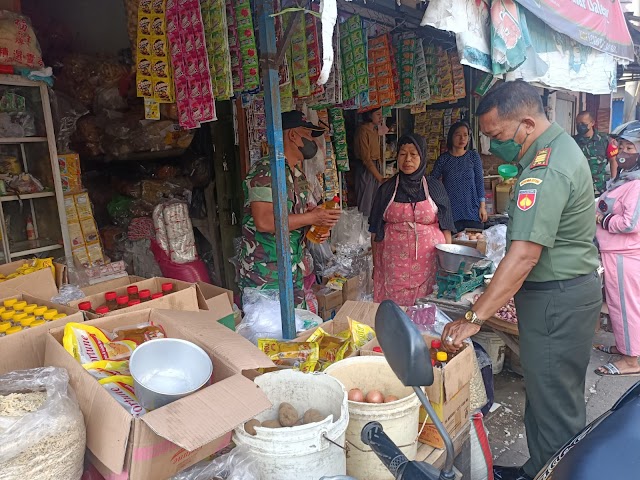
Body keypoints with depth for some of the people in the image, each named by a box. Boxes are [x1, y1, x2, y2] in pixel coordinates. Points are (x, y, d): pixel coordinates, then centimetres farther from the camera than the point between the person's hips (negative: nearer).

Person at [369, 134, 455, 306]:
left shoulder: (434, 188, 5)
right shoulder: (386, 189, 5)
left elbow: (445, 228, 6)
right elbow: (376, 231, 7)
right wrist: (375, 265, 5)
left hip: (429, 260, 0)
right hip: (393, 261, 0)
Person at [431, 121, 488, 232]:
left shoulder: (473, 156, 5)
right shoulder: (443, 159, 3)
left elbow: (480, 181, 5)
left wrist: (482, 206, 0)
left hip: (472, 211, 1)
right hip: (451, 213, 0)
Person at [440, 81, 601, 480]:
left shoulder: (546, 171, -25)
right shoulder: (562, 145, 10)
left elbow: (524, 255, -32)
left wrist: (474, 319, -29)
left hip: (557, 299, -11)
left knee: (554, 402, 3)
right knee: (547, 391, 20)